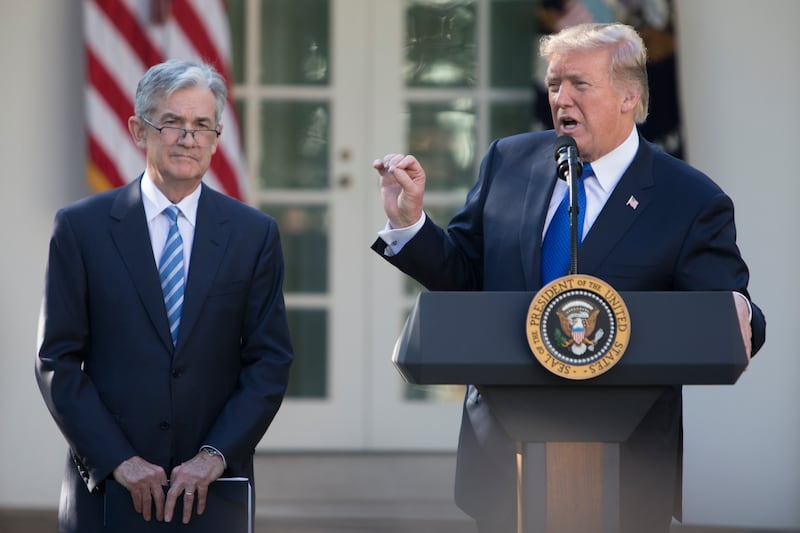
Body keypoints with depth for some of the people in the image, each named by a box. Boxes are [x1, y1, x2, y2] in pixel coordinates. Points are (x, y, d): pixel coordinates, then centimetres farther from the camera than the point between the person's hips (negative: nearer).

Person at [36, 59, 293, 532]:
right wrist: (117, 459, -11)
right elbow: (59, 361, -2)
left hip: (214, 485, 1)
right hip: (105, 484, -1)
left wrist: (216, 455, -10)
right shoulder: (81, 227, 1)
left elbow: (270, 361, 2)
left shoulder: (255, 234, 4)